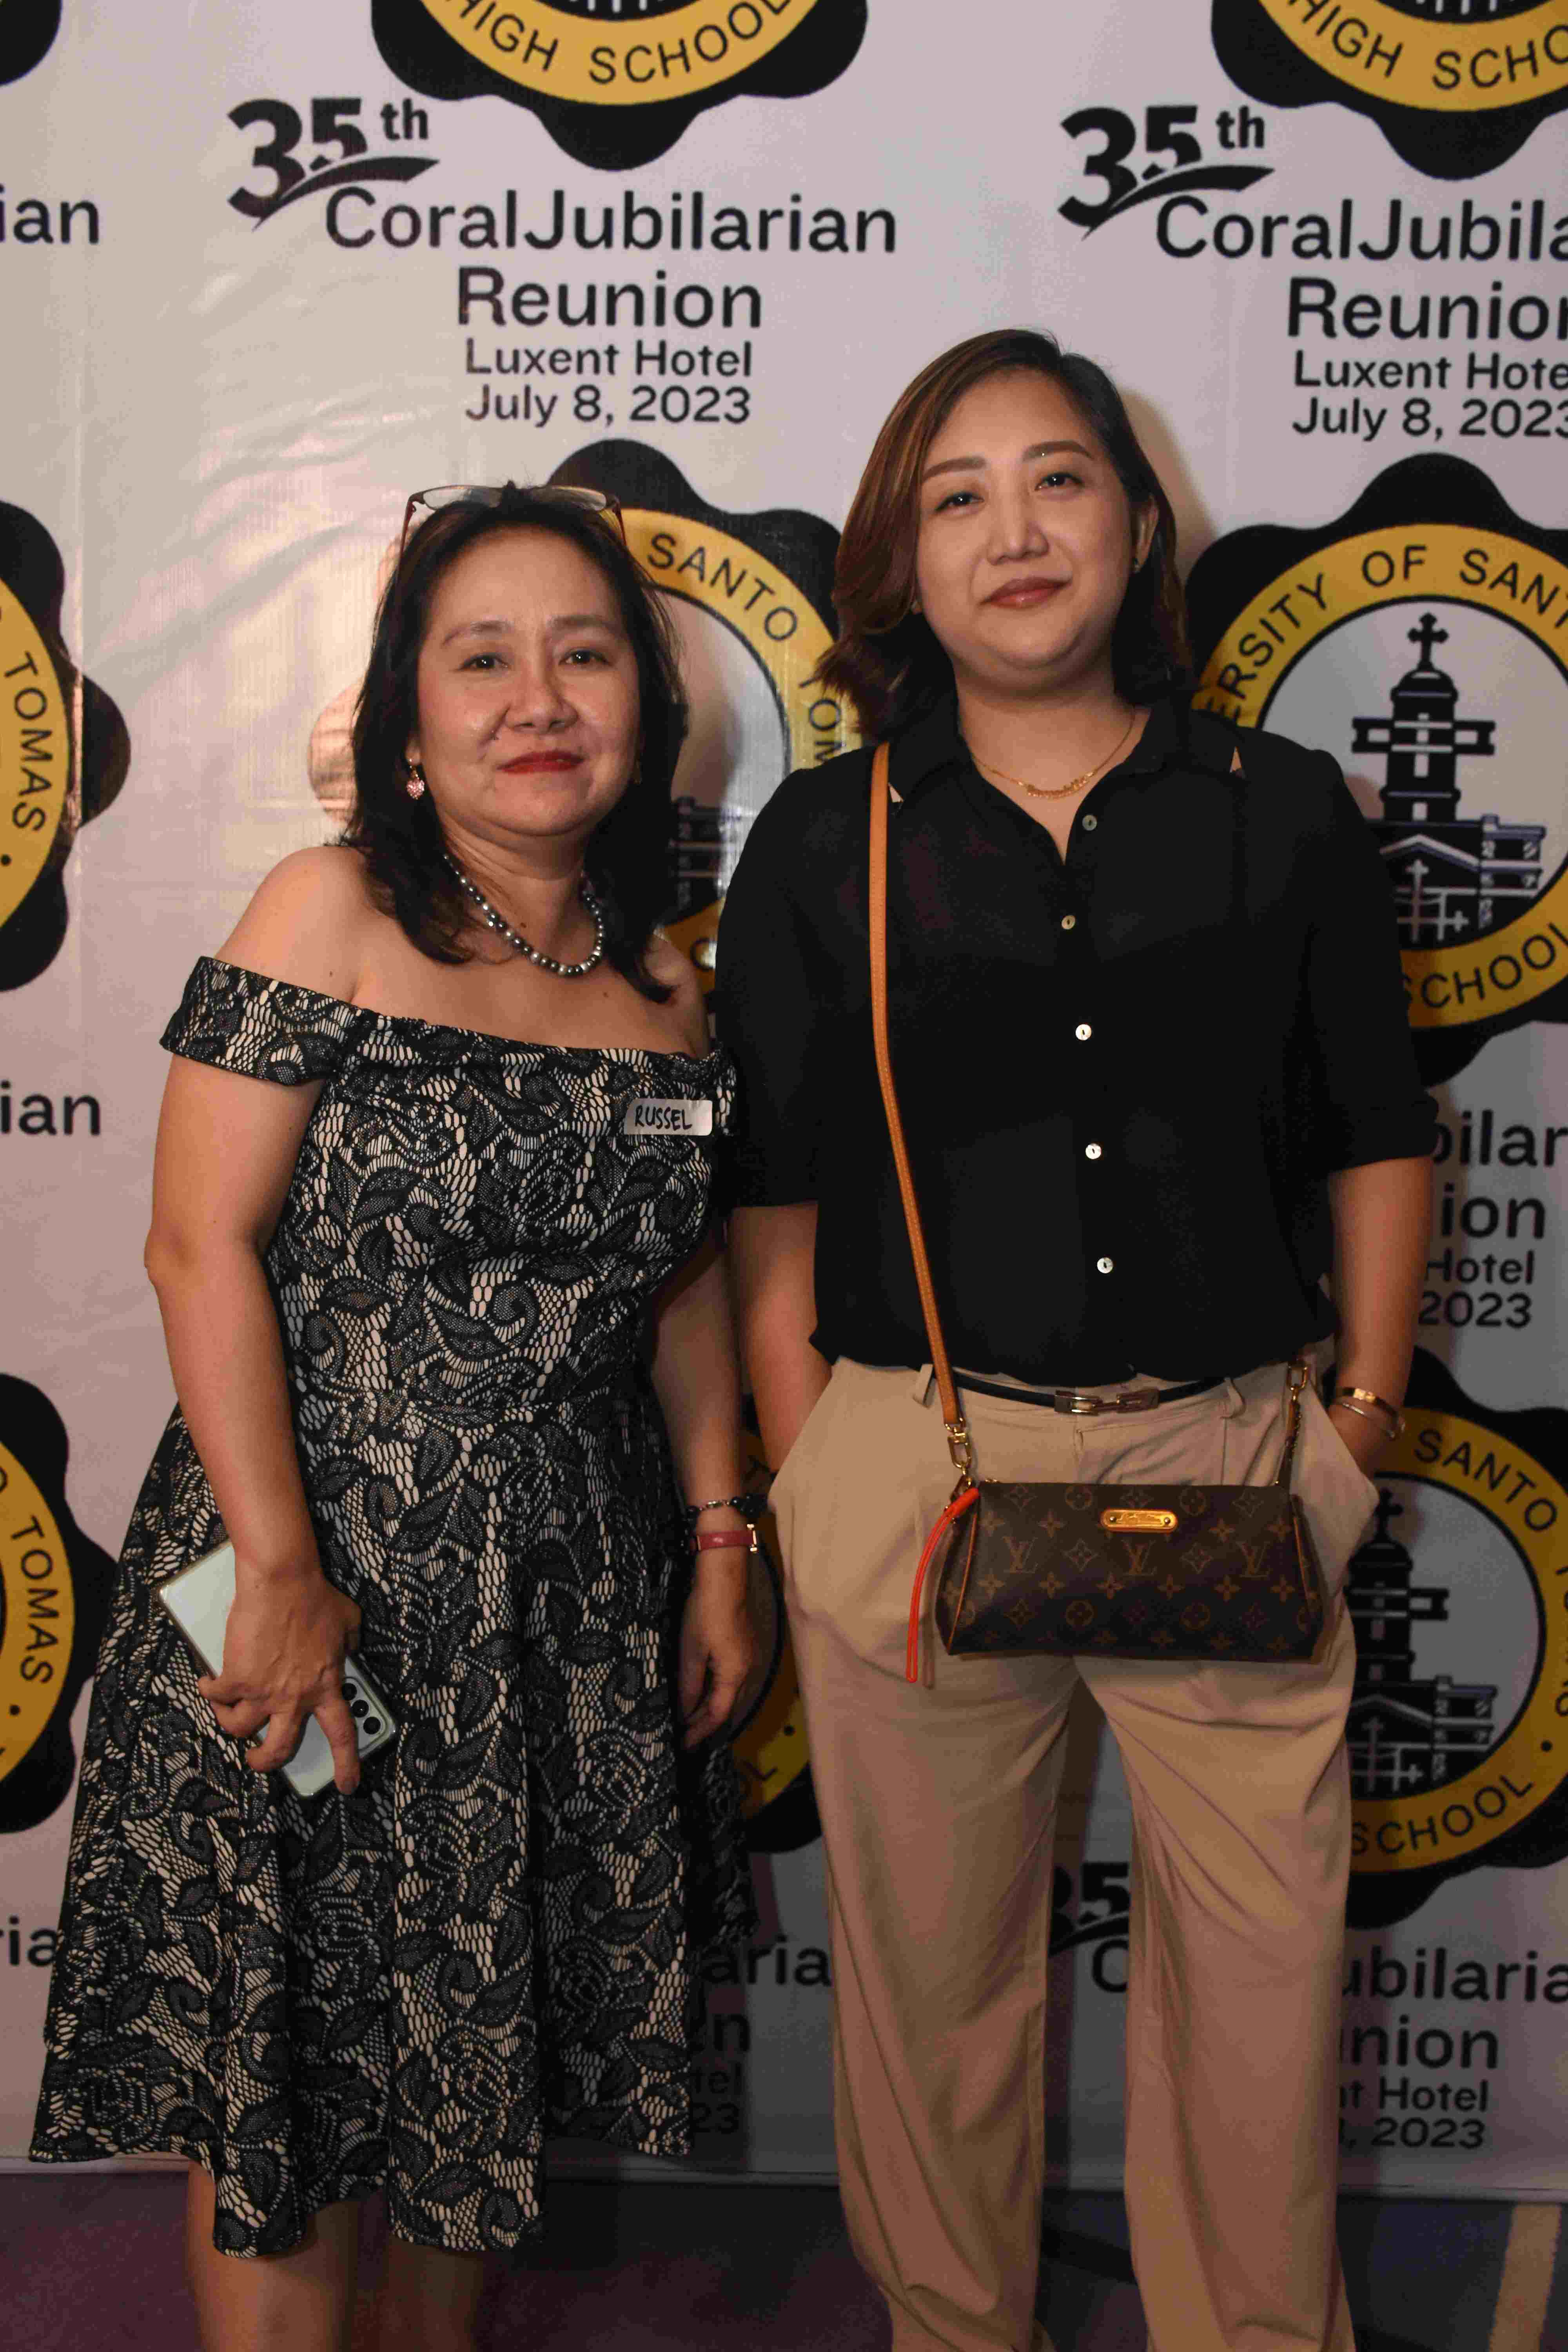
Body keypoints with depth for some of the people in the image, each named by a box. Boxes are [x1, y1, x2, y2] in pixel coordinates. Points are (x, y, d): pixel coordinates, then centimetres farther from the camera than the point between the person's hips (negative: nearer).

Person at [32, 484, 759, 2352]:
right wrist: (282, 1574, -18)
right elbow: (202, 1246, -14)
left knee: (488, 2056, 19)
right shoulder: (330, 915, -10)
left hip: (574, 1600, 5)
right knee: (289, 2075, 8)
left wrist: (717, 1540, 6)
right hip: (328, 1574, -5)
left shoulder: (664, 985, 6)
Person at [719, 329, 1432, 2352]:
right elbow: (774, 1201, 3)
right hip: (920, 1461, 0)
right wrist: (805, 1485, -1)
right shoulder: (823, 843, 2)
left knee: (1265, 1947, 10)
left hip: (1226, 1457, 1)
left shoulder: (1283, 813, 5)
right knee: (935, 1964, 13)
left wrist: (1362, 1425, 4)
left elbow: (1375, 1144, 10)